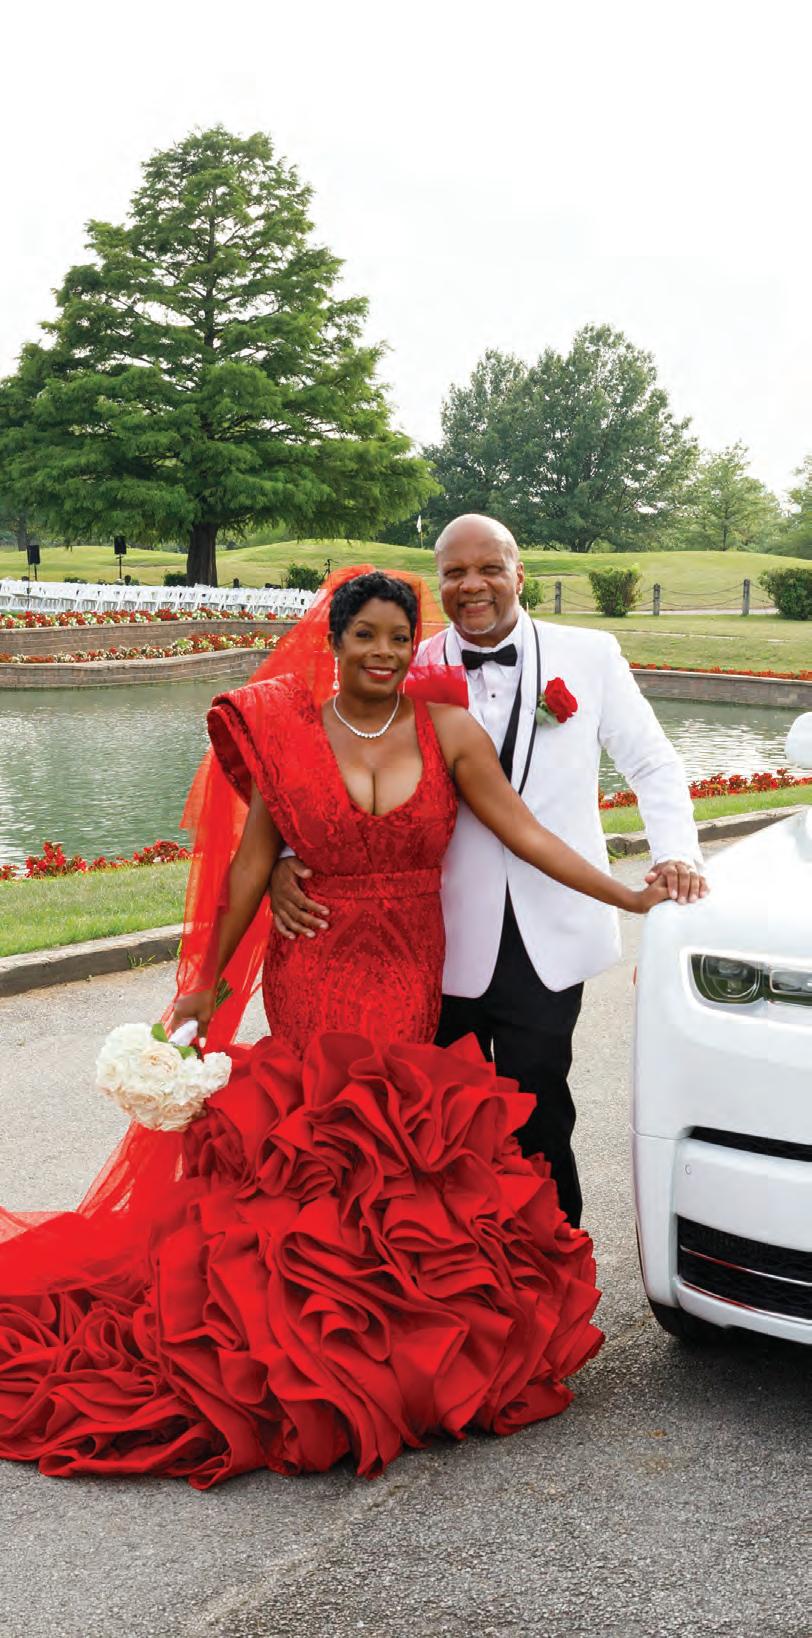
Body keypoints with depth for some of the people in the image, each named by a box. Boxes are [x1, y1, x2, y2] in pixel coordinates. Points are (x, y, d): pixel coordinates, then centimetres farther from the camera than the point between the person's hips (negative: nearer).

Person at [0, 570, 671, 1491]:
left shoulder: (447, 733, 2)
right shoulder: (287, 735, 1)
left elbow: (523, 832, 1)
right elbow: (251, 865, 4)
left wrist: (631, 897, -3)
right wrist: (207, 984, 5)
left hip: (412, 976, 1)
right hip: (315, 974, -1)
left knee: (399, 1144, -3)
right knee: (330, 1145, -4)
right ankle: (330, 1341, 12)